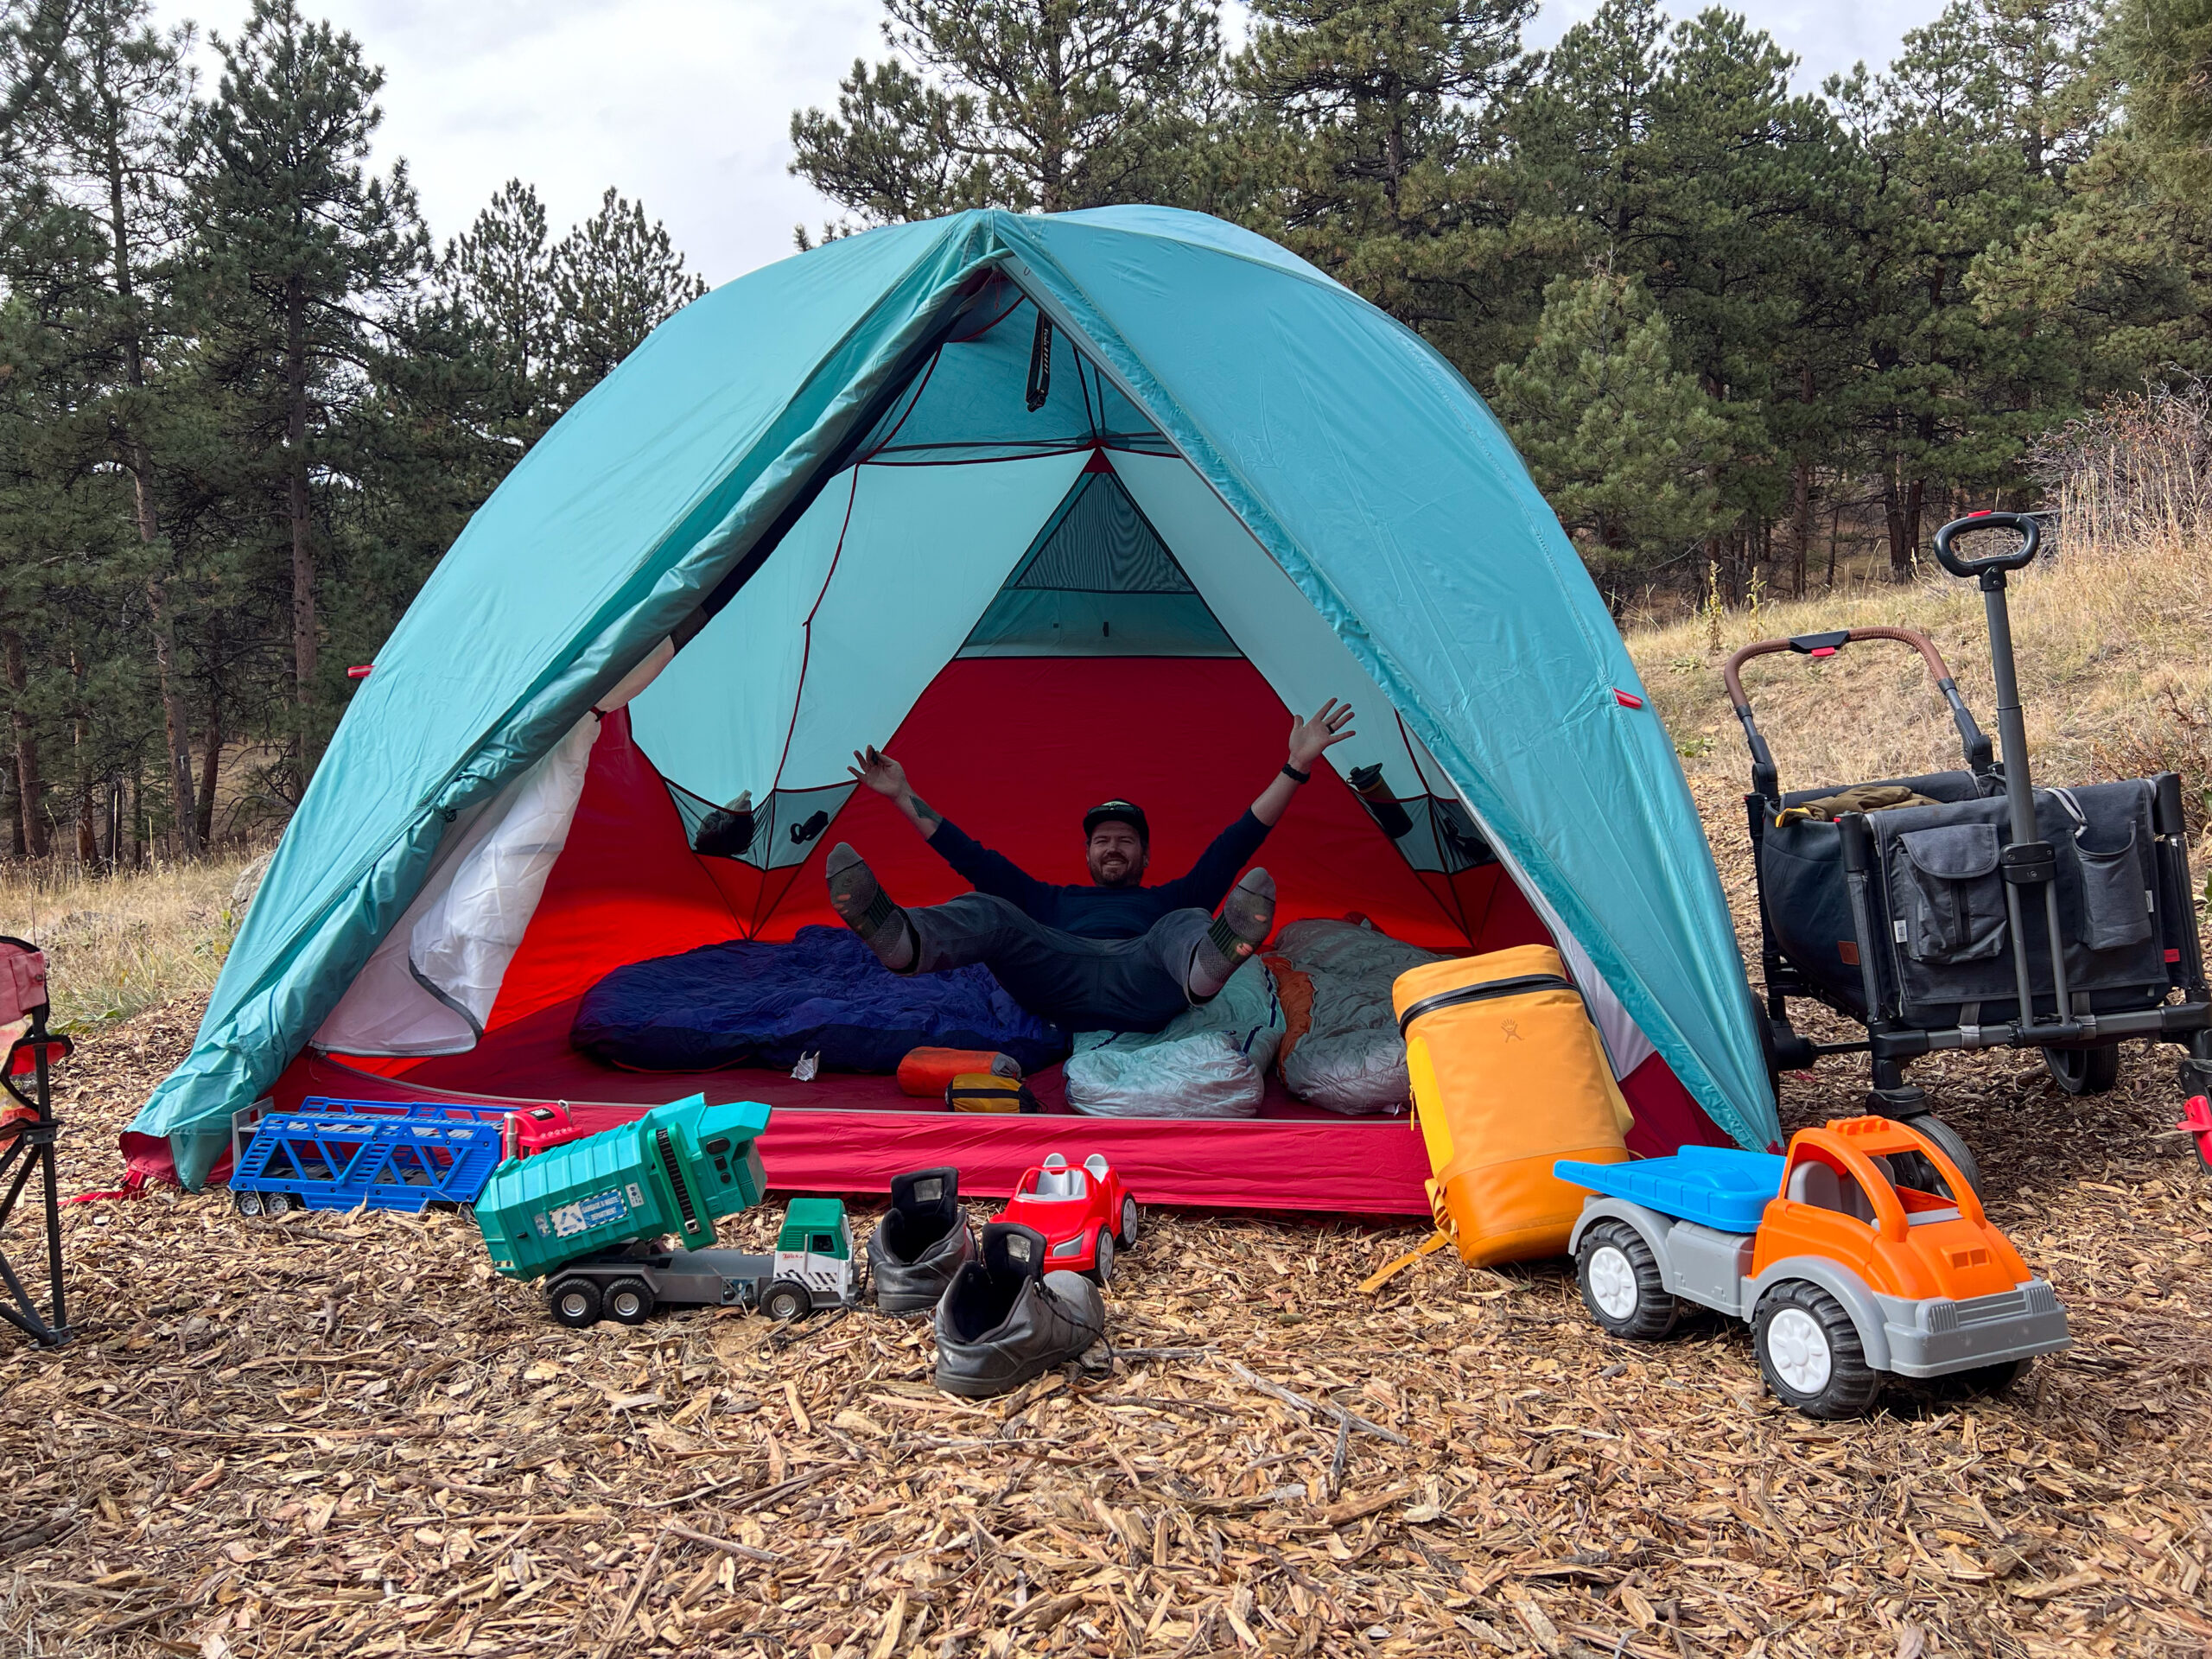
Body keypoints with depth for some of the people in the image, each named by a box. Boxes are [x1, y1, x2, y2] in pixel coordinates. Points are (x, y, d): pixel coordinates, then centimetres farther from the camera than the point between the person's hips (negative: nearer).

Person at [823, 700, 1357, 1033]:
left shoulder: (1168, 902, 40)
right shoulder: (1052, 901, 42)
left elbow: (1236, 844, 33)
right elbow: (972, 857, 38)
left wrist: (1297, 767, 26)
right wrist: (903, 797, 36)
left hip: (1141, 982, -1)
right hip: (1058, 976, 1)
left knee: (1188, 925, -31)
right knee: (987, 913, -24)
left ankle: (1207, 962, -72)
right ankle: (900, 940, -59)